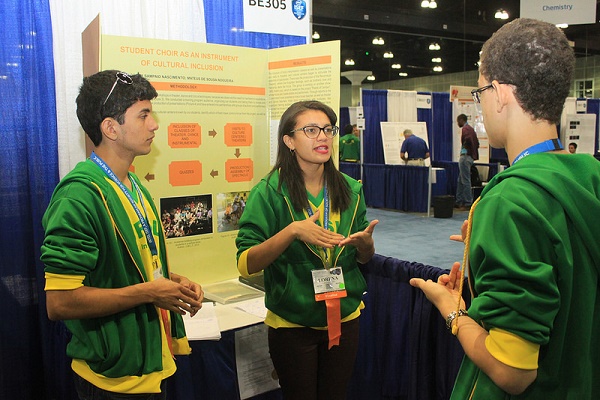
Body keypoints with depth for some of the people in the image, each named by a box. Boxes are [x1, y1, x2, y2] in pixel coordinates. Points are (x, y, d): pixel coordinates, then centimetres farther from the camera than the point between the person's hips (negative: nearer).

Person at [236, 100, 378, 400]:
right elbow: (246, 265, -19)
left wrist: (364, 241, -14)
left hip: (344, 316, 4)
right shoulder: (269, 192, -13)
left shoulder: (350, 190, 0)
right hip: (292, 323, -4)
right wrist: (292, 230, -31)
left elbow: (365, 257, 9)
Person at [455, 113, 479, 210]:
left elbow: (468, 139, -30)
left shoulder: (465, 129, -11)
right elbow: (477, 143, 20)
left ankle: (468, 204, -4)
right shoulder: (471, 129, 19)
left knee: (465, 181, -7)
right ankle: (459, 202, 20)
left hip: (465, 156, -10)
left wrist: (464, 148, -13)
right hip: (471, 157, 10)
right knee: (461, 180, 15)